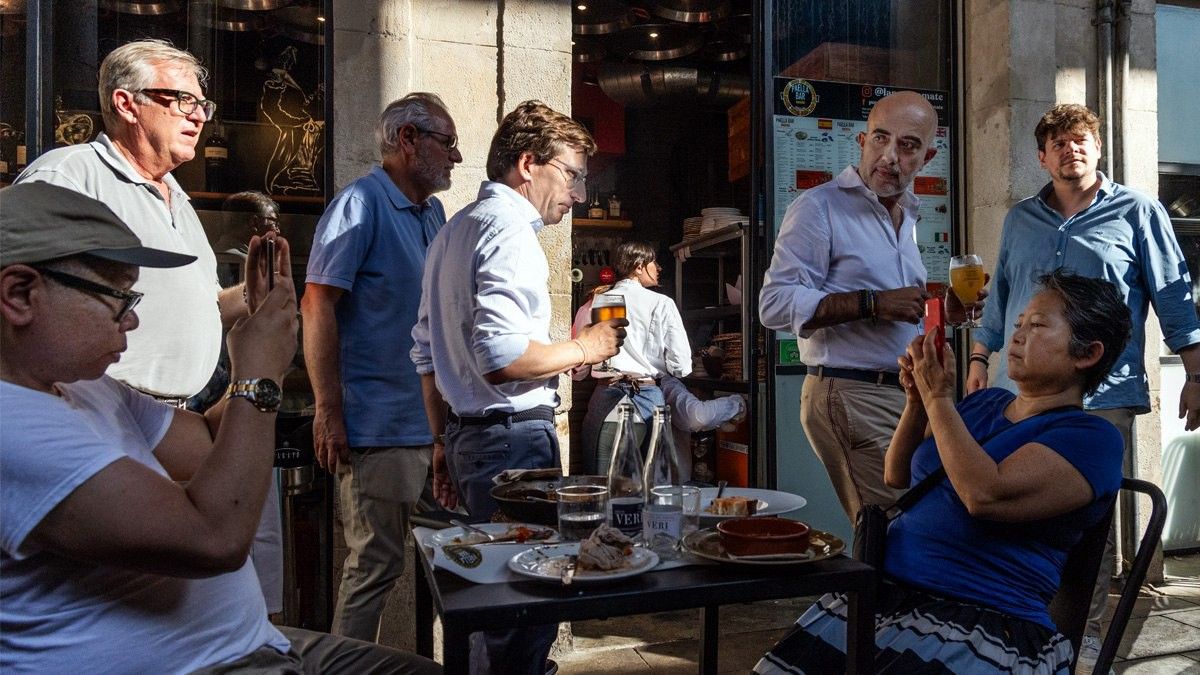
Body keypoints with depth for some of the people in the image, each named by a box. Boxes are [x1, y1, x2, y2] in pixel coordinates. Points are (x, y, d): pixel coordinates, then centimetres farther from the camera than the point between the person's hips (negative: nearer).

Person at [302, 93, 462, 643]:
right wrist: (329, 412, -19)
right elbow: (317, 305, -16)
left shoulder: (433, 215, 16)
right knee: (377, 564, -2)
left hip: (431, 425, 9)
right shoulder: (361, 203, -9)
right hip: (378, 427, -8)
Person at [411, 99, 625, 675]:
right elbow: (500, 358, -24)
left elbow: (427, 352, 21)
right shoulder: (509, 230, -12)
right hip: (515, 437, -10)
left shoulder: (453, 231, 19)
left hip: (466, 434, 10)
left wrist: (444, 442, 24)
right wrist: (583, 349, -9)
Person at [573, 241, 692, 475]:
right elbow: (682, 367, -5)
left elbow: (577, 370, 10)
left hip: (604, 401, 2)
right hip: (647, 400, -2)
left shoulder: (591, 307, 6)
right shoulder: (661, 304, -1)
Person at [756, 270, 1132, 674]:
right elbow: (897, 480, 20)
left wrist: (937, 398, -10)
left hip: (984, 621, -5)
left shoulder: (1092, 437, -3)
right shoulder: (984, 404, 19)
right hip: (885, 592, 6)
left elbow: (986, 495, -20)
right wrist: (916, 402, 5)